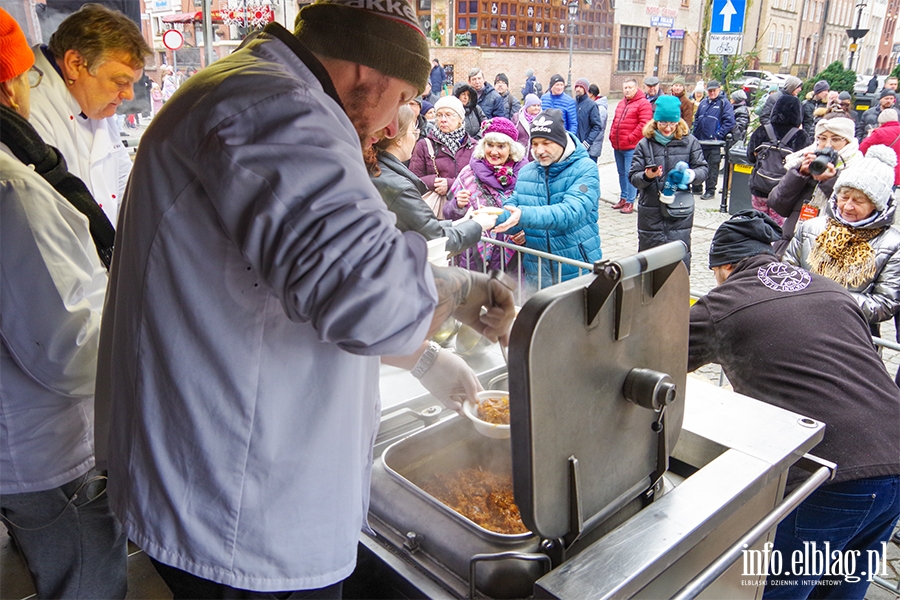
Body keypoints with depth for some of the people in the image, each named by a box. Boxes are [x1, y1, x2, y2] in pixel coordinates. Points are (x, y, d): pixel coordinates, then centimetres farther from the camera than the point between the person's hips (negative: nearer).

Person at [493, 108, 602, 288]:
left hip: (577, 273, -4)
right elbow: (512, 208, 3)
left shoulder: (585, 169, -10)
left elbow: (571, 212, -25)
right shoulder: (526, 172, 6)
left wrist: (524, 215, -38)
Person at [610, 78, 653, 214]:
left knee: (630, 174, -6)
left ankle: (630, 202, -1)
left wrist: (631, 138, -17)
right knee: (621, 173, 15)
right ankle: (623, 198, 26)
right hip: (618, 146, 8)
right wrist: (612, 135, 9)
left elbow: (644, 124, -16)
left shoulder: (643, 104, -8)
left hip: (631, 147, -8)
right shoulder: (621, 103, 16)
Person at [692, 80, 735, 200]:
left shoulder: (724, 103, -5)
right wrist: (695, 133, 10)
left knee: (712, 167, 0)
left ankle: (710, 190, 6)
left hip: (714, 142, -6)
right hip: (699, 141, 6)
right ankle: (696, 187, 23)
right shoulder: (703, 102, 13)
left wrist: (718, 135, -15)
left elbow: (729, 121, -11)